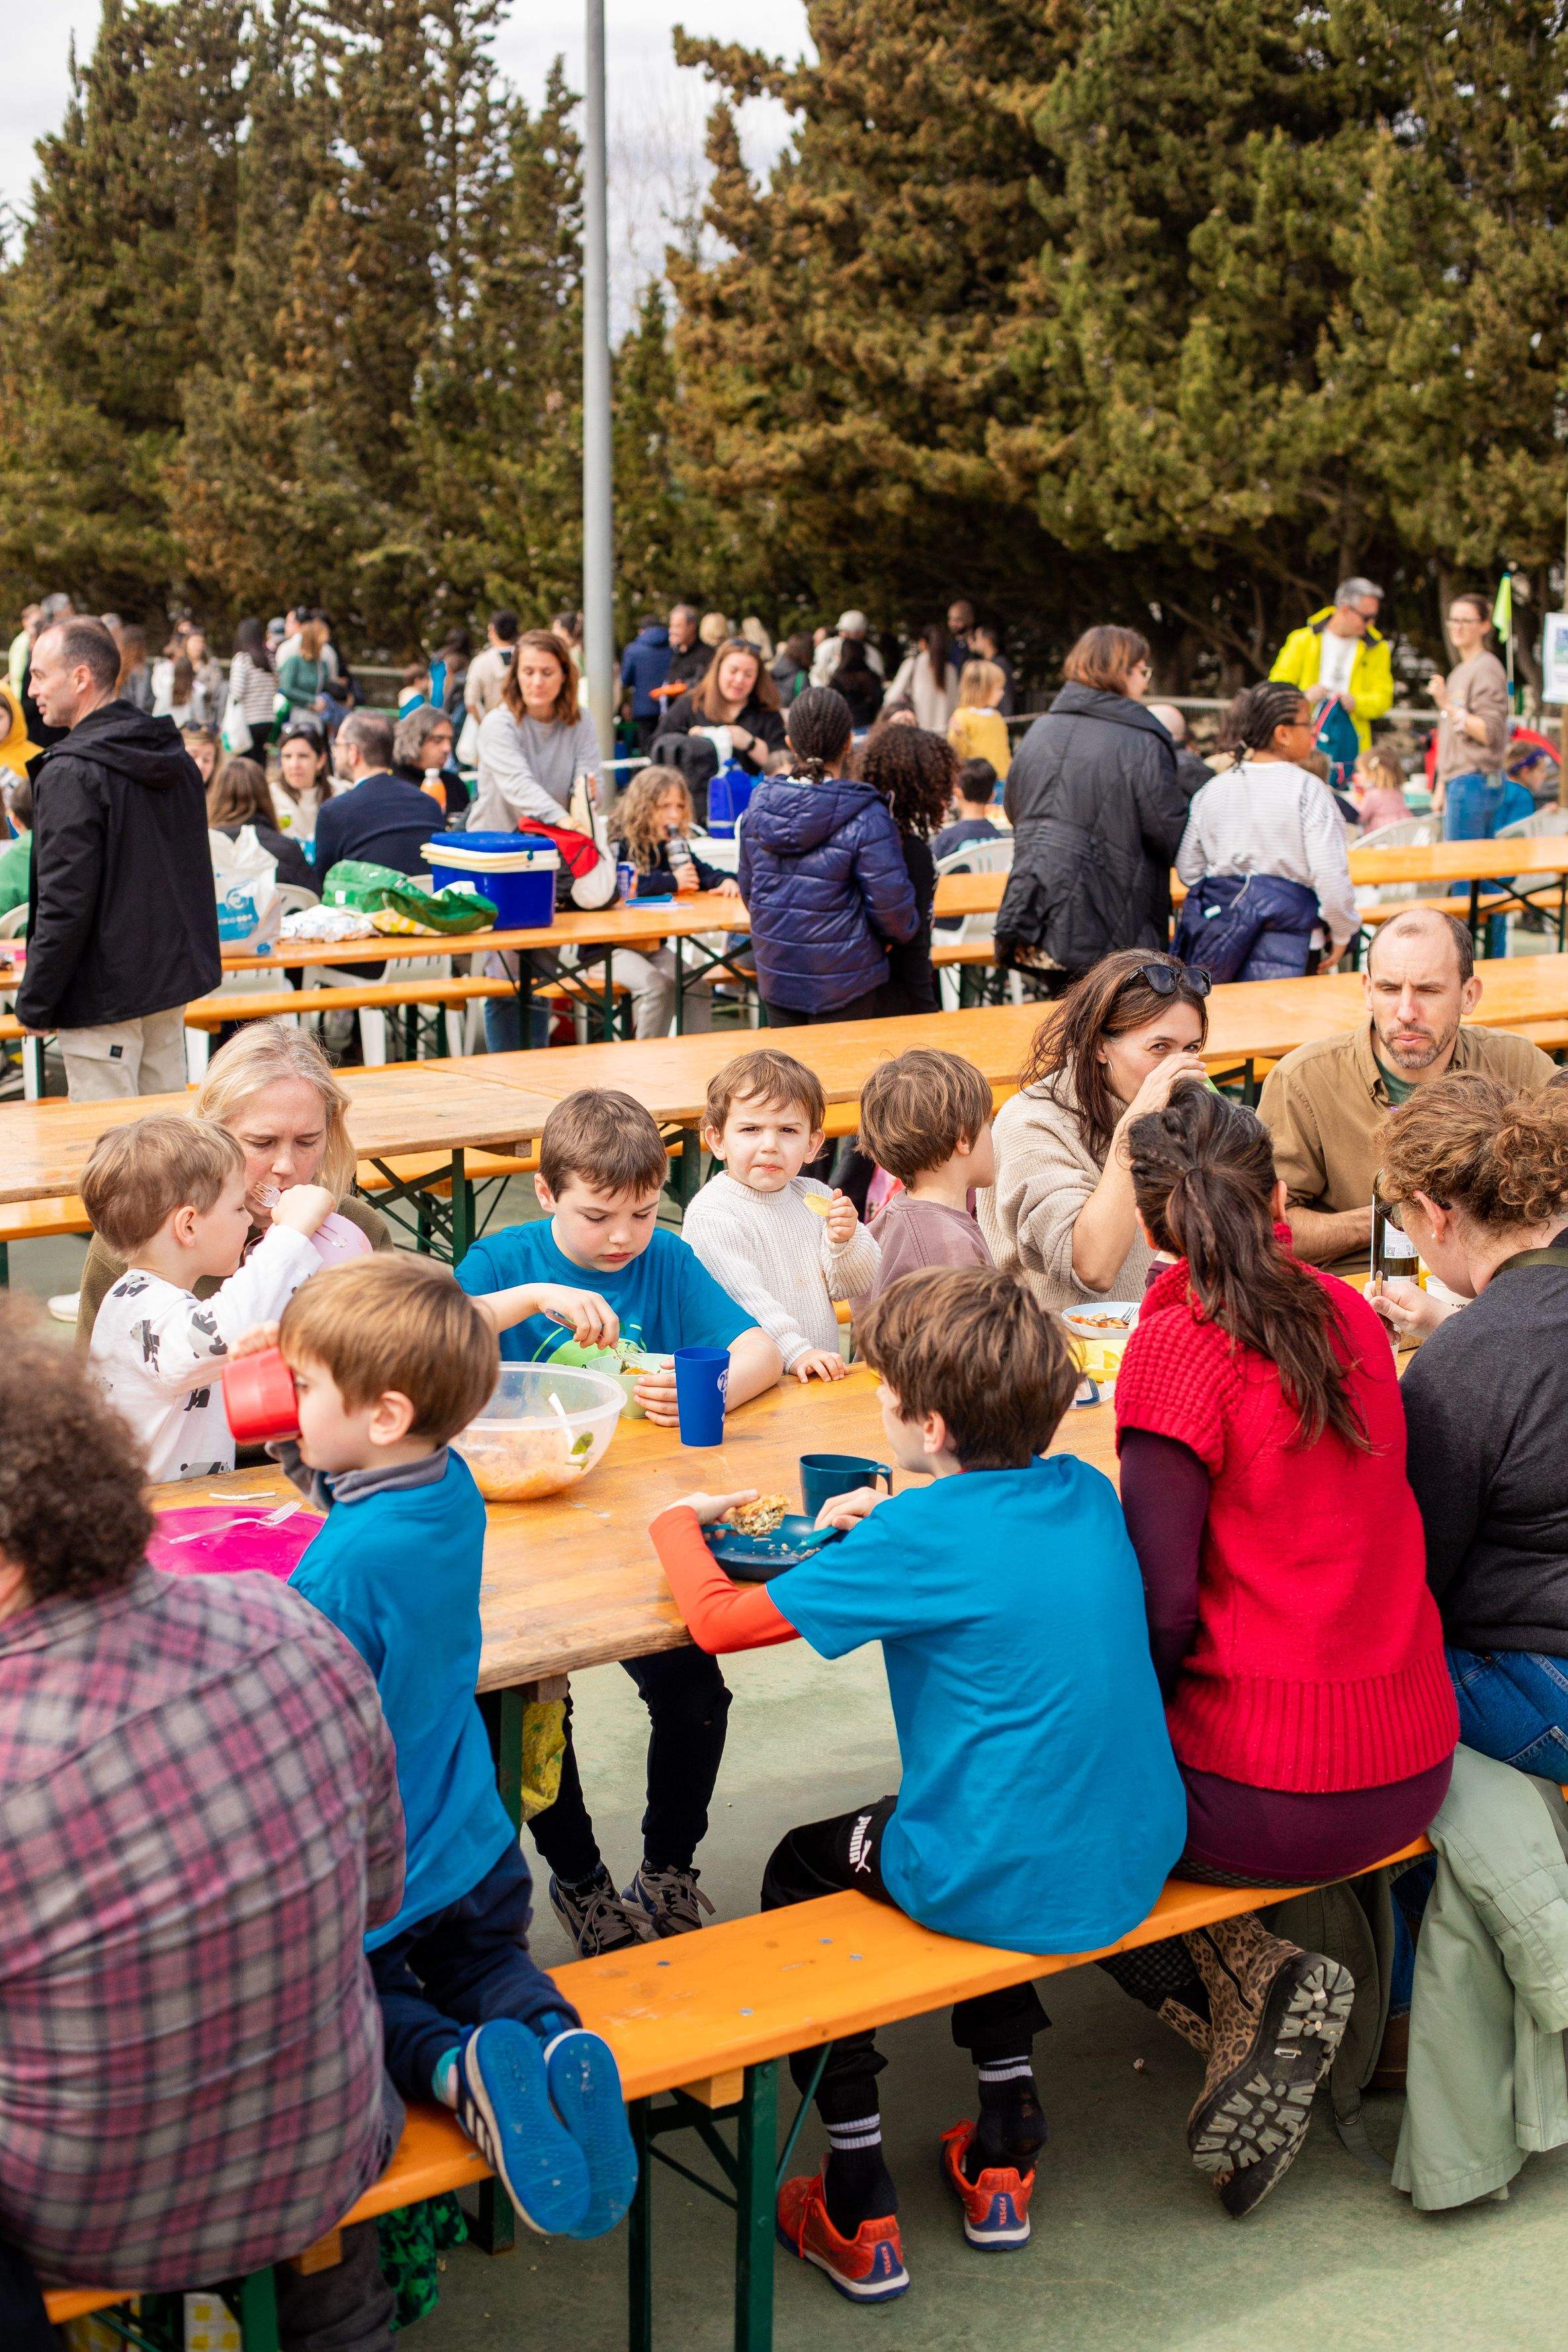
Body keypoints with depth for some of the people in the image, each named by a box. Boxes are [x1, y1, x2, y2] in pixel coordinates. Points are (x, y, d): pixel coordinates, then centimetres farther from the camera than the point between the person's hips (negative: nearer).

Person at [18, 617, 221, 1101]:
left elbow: (66, 902, -20)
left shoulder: (71, 774, -17)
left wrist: (34, 1002, -12)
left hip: (104, 999, -8)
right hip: (174, 984, 9)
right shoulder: (177, 758, 10)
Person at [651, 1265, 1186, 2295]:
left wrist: (679, 1523, 3)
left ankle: (859, 2216, 24)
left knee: (799, 1872, 20)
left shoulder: (920, 1537, -19)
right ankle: (1005, 2153, 38)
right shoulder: (1086, 1492, 1)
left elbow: (720, 1619, -16)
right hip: (1137, 1857, 7)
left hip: (1013, 1886, -7)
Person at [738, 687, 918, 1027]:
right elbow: (891, 901, -14)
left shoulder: (760, 804, 0)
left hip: (775, 972, 5)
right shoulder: (865, 817, -16)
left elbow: (748, 888, 10)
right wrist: (902, 932, 8)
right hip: (847, 984, -5)